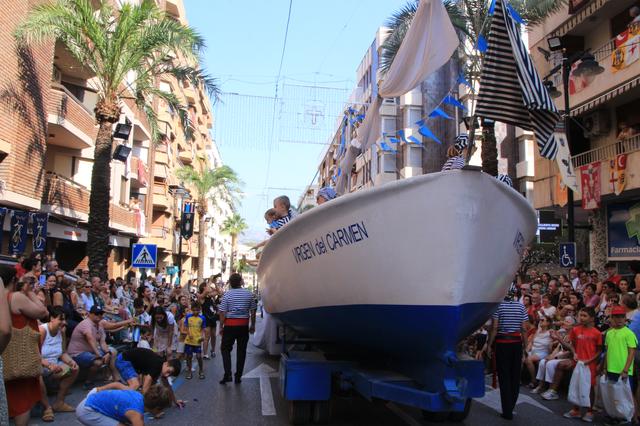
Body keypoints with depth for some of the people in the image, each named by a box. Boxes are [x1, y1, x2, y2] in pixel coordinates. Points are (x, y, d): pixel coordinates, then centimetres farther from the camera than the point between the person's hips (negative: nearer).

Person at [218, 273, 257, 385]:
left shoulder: (227, 295, -6)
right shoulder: (249, 294, 0)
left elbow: (222, 313, -7)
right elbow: (253, 311, 4)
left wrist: (221, 326, 3)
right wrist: (252, 325, 14)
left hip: (230, 325, -2)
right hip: (244, 325, 2)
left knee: (225, 349, 10)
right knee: (241, 350, 9)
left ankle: (228, 374, -1)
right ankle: (238, 376, 12)